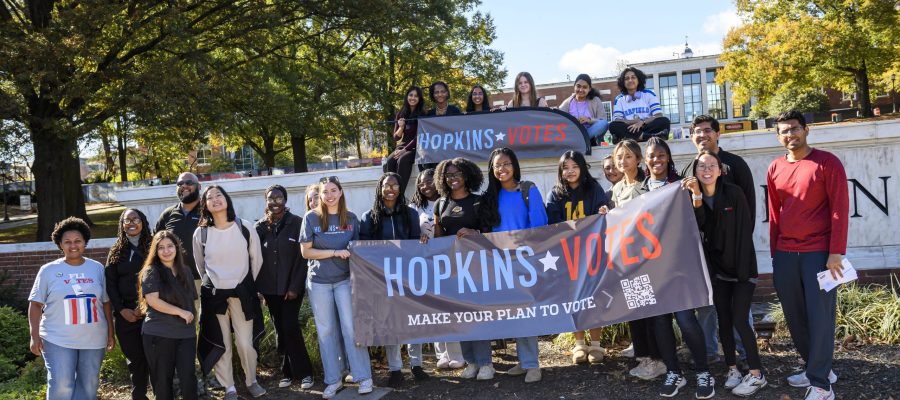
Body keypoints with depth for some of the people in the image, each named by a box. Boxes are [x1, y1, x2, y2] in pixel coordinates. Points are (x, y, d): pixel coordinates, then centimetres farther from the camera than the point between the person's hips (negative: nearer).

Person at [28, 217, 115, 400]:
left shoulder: (97, 268, 6)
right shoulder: (48, 270, 0)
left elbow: (106, 302, 9)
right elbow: (35, 304, 1)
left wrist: (110, 332, 7)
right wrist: (35, 336, -7)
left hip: (93, 339, 3)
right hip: (58, 340, -2)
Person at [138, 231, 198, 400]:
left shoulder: (185, 271, 12)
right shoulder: (151, 272, -4)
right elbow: (152, 300, -15)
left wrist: (192, 317, 12)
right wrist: (181, 312, -13)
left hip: (186, 333, 4)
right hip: (158, 334, -4)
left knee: (188, 375, -3)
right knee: (163, 379, 5)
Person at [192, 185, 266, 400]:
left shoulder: (245, 228, -7)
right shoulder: (201, 233, -5)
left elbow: (256, 259, 5)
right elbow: (200, 265, 11)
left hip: (242, 292, -1)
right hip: (213, 293, 1)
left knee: (246, 342, 3)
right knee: (220, 343, 7)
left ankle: (251, 381, 25)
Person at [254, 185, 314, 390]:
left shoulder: (297, 223, -4)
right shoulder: (260, 226, 6)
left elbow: (302, 257, -7)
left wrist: (295, 286, -12)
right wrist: (258, 287, 2)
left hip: (291, 286, -3)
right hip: (270, 288, 4)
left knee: (289, 327, -11)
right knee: (280, 330, 7)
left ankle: (303, 372, 1)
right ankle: (288, 372, 16)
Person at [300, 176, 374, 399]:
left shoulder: (351, 218, 3)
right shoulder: (311, 217, -2)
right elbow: (305, 252, -6)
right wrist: (335, 252, -15)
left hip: (345, 279, 0)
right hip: (318, 282, 0)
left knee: (351, 328, -4)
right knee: (326, 331, 7)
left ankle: (364, 377, 3)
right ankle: (333, 380, 16)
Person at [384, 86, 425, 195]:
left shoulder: (422, 115, -2)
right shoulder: (401, 114, 10)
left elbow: (419, 136, -9)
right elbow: (396, 137, 11)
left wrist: (405, 150, -19)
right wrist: (401, 128, -10)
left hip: (416, 148, -4)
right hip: (402, 147, 4)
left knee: (402, 161, -35)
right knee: (389, 161, -29)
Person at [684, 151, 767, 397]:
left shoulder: (734, 193, -9)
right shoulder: (692, 197, 1)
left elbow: (745, 231, -11)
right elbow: (698, 228, -17)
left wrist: (742, 268, -15)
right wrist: (696, 196, -29)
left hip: (741, 267, -4)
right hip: (717, 268, 4)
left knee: (739, 319, -8)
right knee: (724, 319, 8)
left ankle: (756, 374, 2)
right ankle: (732, 369, 19)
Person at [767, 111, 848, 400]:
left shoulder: (828, 163, -4)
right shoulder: (774, 170, 10)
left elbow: (840, 209, -8)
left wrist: (836, 253, -14)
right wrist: (775, 253, 12)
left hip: (819, 253, -5)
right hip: (785, 254, 5)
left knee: (820, 316, -5)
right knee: (795, 317, 9)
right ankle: (818, 368, 26)